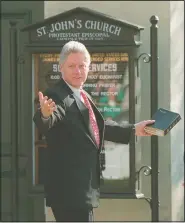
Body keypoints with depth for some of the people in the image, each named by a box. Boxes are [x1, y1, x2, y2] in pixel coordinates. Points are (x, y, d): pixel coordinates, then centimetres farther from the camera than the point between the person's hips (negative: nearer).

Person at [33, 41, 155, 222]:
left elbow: (97, 126, 29)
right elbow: (45, 124, -35)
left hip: (85, 185, 10)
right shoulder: (56, 96, -15)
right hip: (69, 189, -10)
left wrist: (133, 130, 31)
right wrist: (45, 114, -58)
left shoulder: (84, 96, 15)